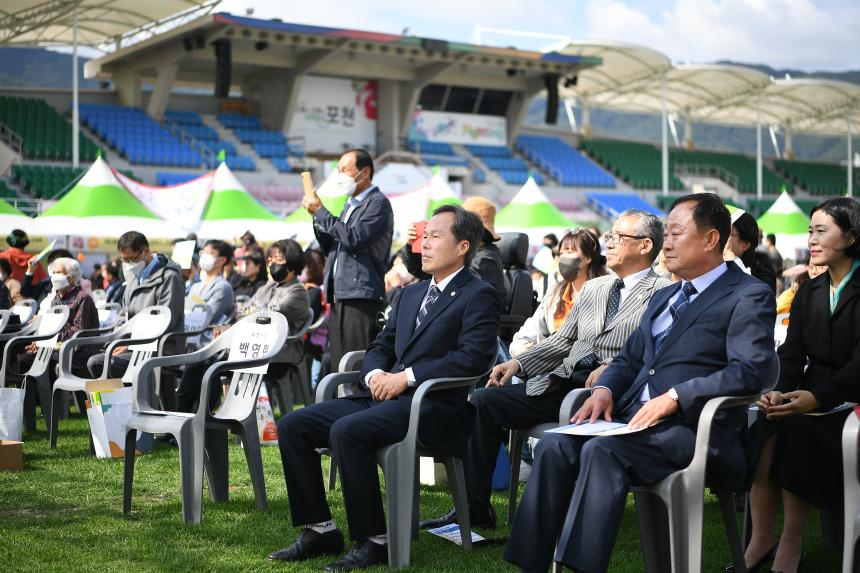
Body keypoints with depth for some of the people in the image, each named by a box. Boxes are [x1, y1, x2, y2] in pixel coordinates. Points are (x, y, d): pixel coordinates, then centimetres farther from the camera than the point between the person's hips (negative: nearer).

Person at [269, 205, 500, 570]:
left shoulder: (479, 296, -2)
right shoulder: (411, 294, 23)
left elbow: (472, 357, -16)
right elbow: (381, 346, 23)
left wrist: (406, 377, -18)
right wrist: (375, 373, -2)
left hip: (434, 406, -8)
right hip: (386, 395, 8)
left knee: (346, 431, -32)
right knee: (292, 426, -5)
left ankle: (373, 541, -20)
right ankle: (319, 530, 2)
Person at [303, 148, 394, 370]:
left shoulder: (378, 203, -6)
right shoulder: (350, 204, 21)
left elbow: (354, 238, -19)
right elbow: (330, 248, 23)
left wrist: (320, 212, -11)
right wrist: (317, 216, 8)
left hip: (362, 297, -9)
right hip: (339, 297, 9)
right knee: (339, 366, 8)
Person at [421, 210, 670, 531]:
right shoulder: (593, 289, 24)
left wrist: (612, 368, -24)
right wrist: (517, 364, 9)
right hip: (561, 384, 7)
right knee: (482, 401, -6)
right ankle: (475, 507, -2)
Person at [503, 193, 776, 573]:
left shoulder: (749, 297, 0)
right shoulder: (663, 298, 26)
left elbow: (749, 371, -14)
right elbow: (628, 360, 27)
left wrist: (674, 397, -20)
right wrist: (604, 390, 3)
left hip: (692, 427, -7)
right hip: (634, 418, 7)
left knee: (601, 450, -32)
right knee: (554, 445, -18)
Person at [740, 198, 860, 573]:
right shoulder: (808, 293, 14)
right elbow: (791, 354, 6)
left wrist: (819, 397, -29)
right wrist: (779, 391, -16)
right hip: (809, 396, 5)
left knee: (795, 431, -31)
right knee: (766, 429, -25)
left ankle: (791, 540, -19)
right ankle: (761, 540, -20)